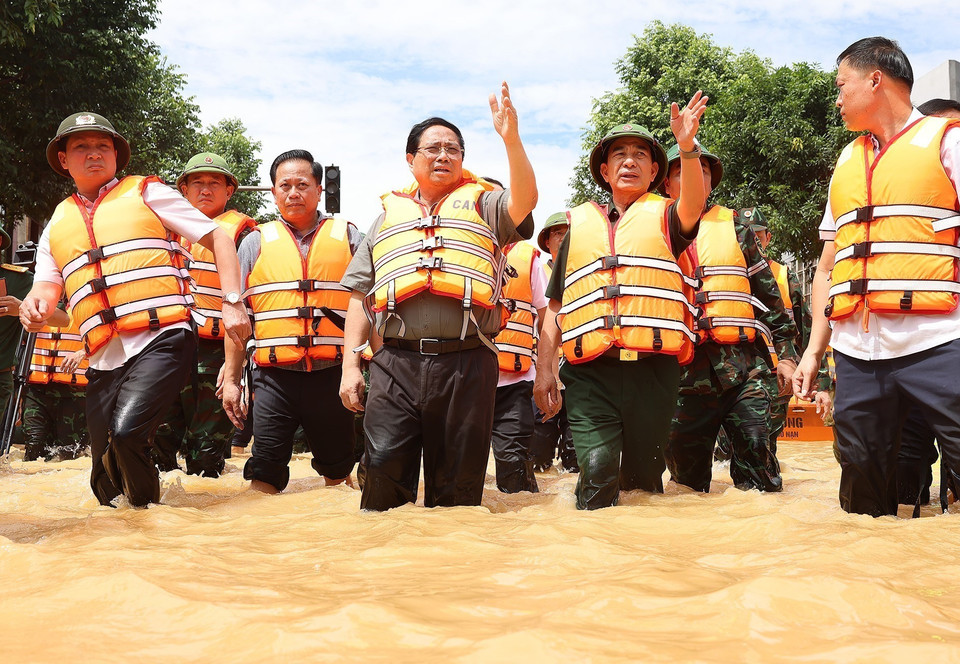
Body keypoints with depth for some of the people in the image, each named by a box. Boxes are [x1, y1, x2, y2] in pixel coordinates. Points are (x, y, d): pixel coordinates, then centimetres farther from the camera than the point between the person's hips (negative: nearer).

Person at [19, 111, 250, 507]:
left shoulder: (145, 193, 11)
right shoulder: (58, 223, 23)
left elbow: (219, 238, 9)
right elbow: (48, 286, 19)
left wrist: (232, 303, -3)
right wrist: (36, 304, -7)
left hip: (161, 341, -5)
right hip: (104, 359, 5)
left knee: (126, 433, -27)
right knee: (106, 485, 4)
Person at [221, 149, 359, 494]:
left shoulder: (347, 237, 9)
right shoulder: (257, 242, 11)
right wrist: (231, 379, 5)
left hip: (333, 375, 0)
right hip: (275, 377, 0)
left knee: (339, 470, 13)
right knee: (265, 470, -4)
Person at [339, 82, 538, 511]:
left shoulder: (482, 205, 14)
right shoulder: (389, 214, 20)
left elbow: (524, 201, -9)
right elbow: (360, 294, 18)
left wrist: (511, 139, -22)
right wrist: (351, 364, 8)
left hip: (467, 363, -1)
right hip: (396, 363, 1)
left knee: (457, 487, 5)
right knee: (384, 474, -6)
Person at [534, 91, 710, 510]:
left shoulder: (664, 217, 13)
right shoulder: (580, 225, 19)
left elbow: (693, 205, -12)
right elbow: (556, 306, 19)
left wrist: (688, 147, -29)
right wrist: (544, 369, 10)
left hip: (652, 369, -1)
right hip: (590, 373, 1)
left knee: (642, 475, 7)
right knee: (598, 469, -16)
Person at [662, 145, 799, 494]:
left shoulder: (733, 226, 14)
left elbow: (767, 292, 12)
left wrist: (786, 352, 6)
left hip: (744, 366, 0)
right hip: (685, 371, 1)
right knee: (687, 479, 5)